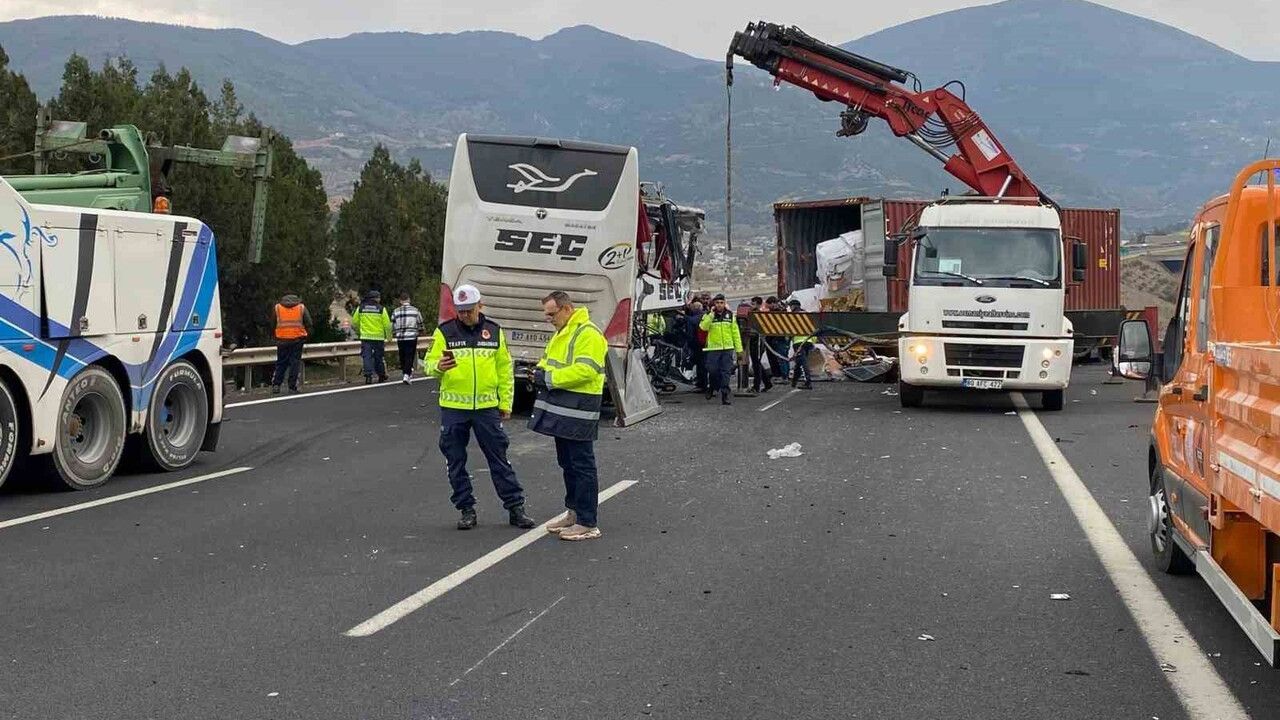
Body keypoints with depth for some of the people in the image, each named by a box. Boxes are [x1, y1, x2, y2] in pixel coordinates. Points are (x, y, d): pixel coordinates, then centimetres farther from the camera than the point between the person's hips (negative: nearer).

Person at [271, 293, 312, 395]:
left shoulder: (277, 307, 11)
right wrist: (307, 336, 16)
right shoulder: (302, 307, 8)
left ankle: (275, 385, 4)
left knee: (281, 363, 11)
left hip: (282, 340, 1)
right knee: (295, 363, 4)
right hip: (297, 339, -1)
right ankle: (292, 387, 2)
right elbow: (309, 324, 5)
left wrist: (275, 339, 19)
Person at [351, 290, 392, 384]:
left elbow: (354, 323, 9)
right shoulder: (381, 309, -4)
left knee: (367, 357, 1)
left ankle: (368, 376, -11)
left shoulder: (360, 308, 3)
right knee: (378, 357, 11)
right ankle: (381, 376, 21)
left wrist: (358, 333, 26)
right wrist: (389, 337, 5)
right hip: (379, 337, -1)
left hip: (365, 337, 1)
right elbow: (387, 325, -6)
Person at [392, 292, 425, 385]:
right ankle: (407, 375, -17)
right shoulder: (415, 311, 1)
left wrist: (395, 334, 25)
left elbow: (392, 325, 6)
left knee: (402, 357, 13)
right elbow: (420, 324, 8)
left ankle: (406, 374, 22)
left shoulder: (396, 312, 3)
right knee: (410, 357, -3)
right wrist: (420, 332, 28)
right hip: (412, 338, -2)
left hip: (400, 339, 2)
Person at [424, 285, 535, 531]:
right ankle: (467, 510, 17)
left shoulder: (494, 331, 6)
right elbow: (429, 363, -1)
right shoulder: (444, 332, 0)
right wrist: (438, 366, -24)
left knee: (499, 459, 3)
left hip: (487, 407, 0)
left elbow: (505, 369, 10)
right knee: (456, 462, 6)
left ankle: (515, 507, 9)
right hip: (453, 408, 0)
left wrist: (506, 403, 7)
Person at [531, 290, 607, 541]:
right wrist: (541, 373, 2)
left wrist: (550, 378, -19)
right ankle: (574, 513, 28)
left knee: (582, 466, -6)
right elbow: (548, 360, 26)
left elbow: (586, 370, -24)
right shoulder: (561, 333, 18)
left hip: (577, 411, -10)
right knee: (567, 464, 17)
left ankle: (587, 524, -2)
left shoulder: (588, 334, -15)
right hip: (560, 410, 10)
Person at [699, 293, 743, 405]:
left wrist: (739, 348, 8)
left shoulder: (730, 315, 10)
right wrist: (711, 314, -16)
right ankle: (712, 388, 25)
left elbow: (735, 332, 12)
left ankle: (725, 395, -2)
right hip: (713, 348, -1)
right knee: (713, 371, -1)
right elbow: (703, 327, -14)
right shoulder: (708, 316, 5)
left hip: (728, 348, 1)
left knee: (726, 372, -3)